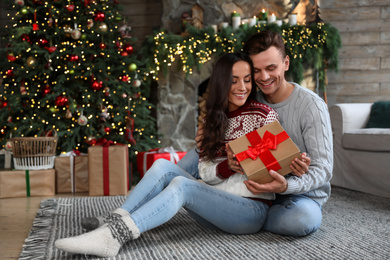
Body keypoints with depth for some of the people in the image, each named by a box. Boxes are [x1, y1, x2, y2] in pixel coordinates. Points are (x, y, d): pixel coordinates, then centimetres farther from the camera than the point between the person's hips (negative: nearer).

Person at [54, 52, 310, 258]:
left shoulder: (265, 114, -1)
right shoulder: (215, 120, 14)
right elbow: (205, 172, 3)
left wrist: (298, 168, -26)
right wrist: (229, 166, -19)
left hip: (252, 209, -5)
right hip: (217, 204, 6)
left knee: (181, 185, -28)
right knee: (163, 166, -11)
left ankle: (114, 236, -41)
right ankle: (115, 220, -24)